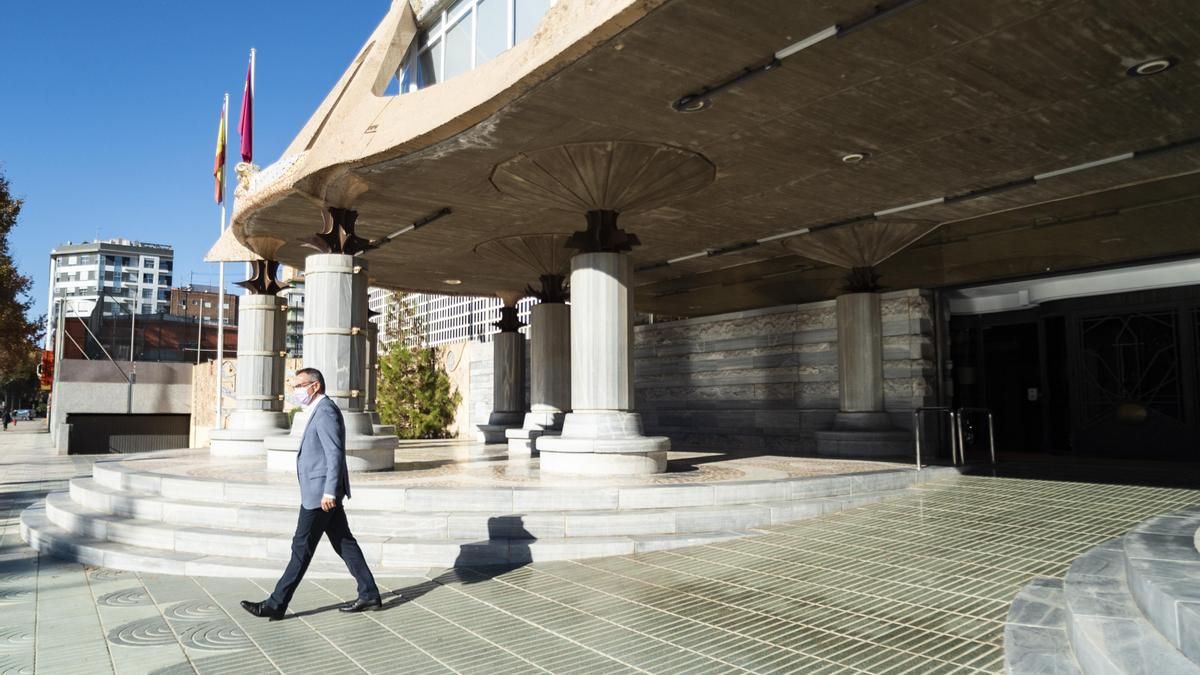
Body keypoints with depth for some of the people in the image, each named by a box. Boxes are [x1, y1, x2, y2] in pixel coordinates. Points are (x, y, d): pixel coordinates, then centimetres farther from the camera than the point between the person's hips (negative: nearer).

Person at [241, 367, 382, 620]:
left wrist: (329, 492, -24)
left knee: (302, 548, -2)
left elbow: (335, 453, -21)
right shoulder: (320, 411, 18)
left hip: (320, 493, -10)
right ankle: (369, 594, 14)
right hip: (322, 492, 10)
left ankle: (276, 605, 6)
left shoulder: (325, 411, -14)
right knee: (344, 543, 10)